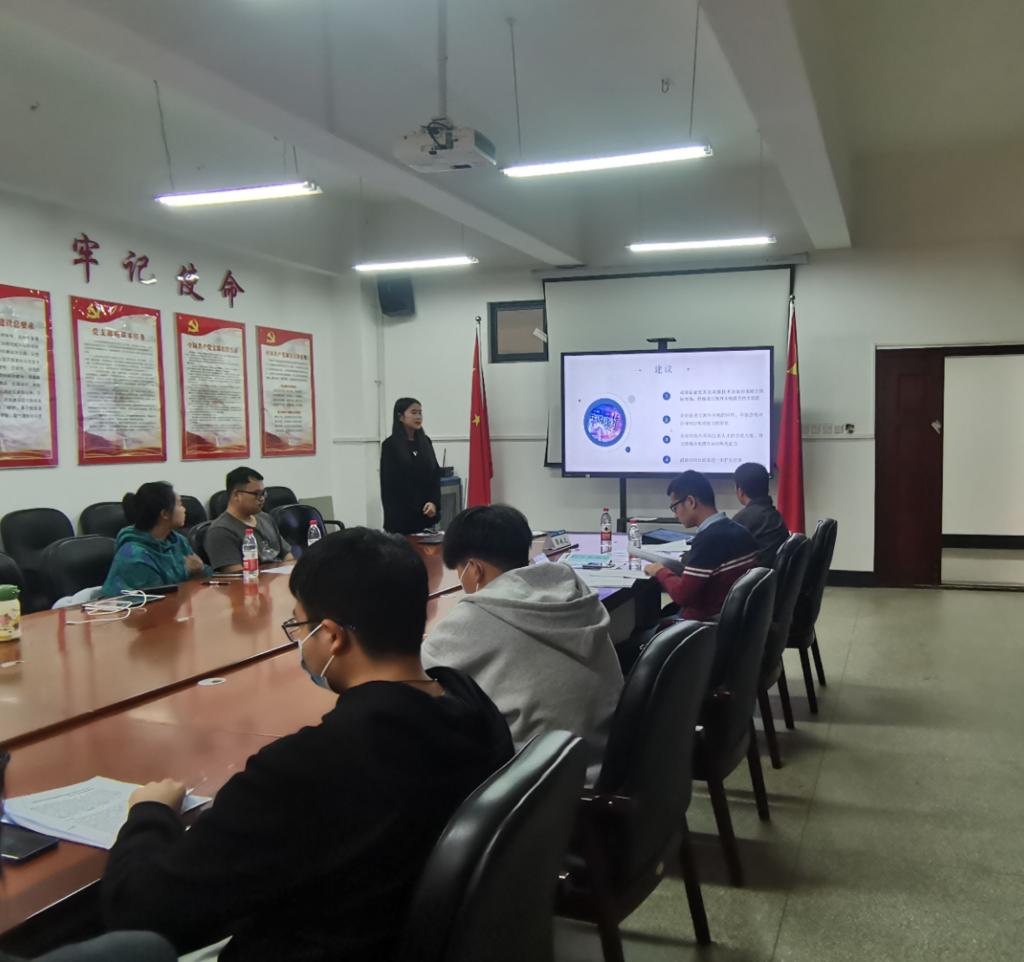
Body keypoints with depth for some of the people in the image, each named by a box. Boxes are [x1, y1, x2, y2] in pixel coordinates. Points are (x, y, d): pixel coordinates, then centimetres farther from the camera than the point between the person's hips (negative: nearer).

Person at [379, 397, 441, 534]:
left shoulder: (425, 442, 11)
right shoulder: (390, 445, -3)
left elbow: (436, 475, 9)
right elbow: (387, 484, -5)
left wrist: (434, 502, -8)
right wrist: (392, 516, -10)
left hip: (427, 513, 4)